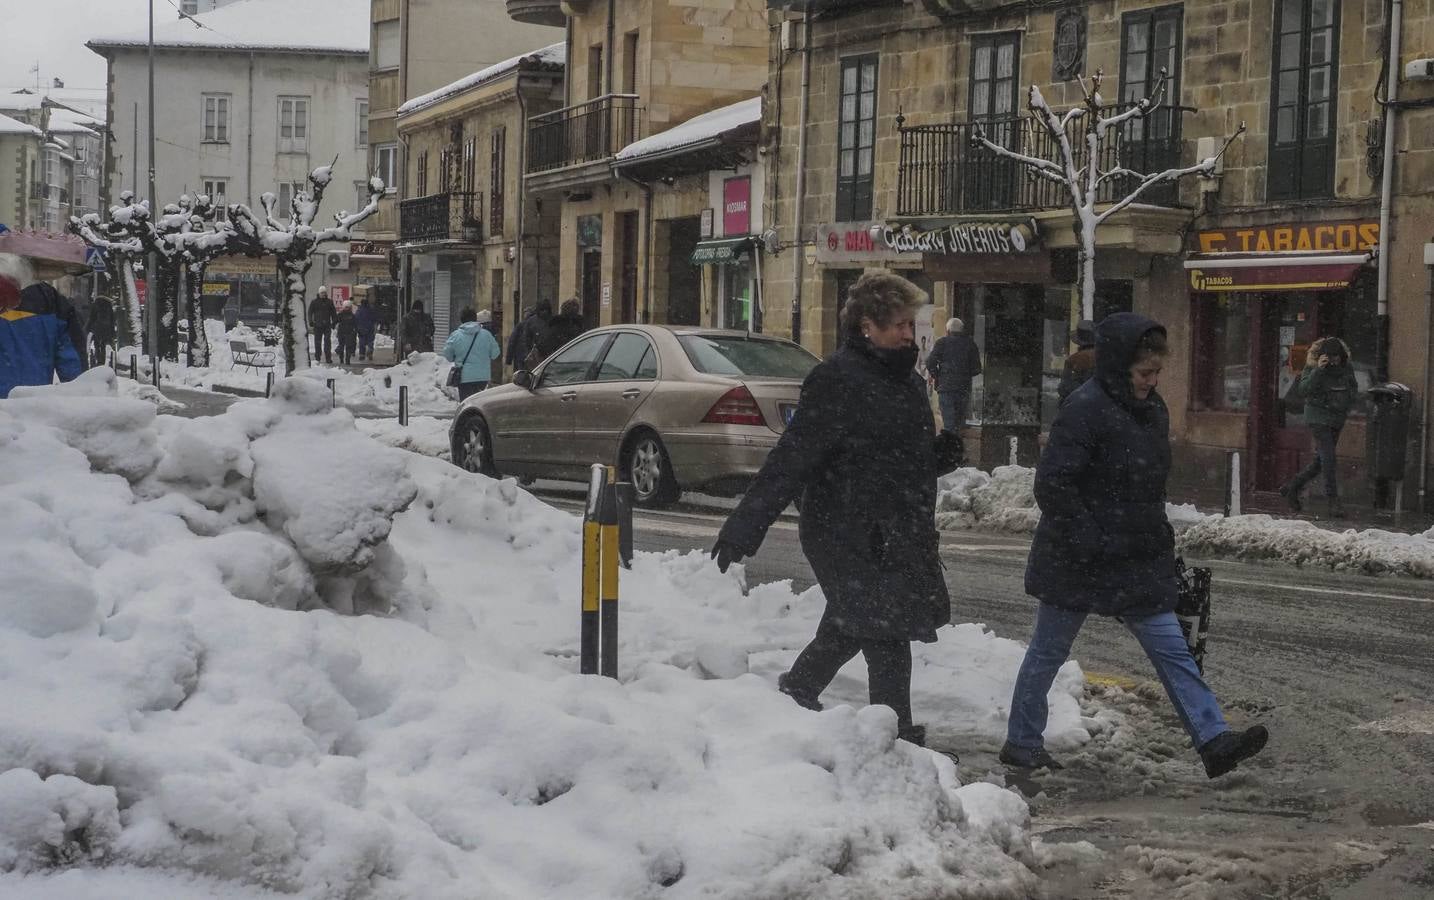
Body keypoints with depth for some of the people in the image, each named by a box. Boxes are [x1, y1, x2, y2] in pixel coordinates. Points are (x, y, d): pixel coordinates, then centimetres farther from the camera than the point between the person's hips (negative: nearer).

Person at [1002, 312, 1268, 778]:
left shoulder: (1152, 410, 8)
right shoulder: (1085, 410, -19)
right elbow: (1052, 484, -22)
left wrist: (1160, 539, 15)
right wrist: (1092, 542, -22)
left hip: (1138, 560, 7)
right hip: (1077, 563, -7)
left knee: (1172, 649, 1)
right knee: (1048, 651, 8)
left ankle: (1214, 739, -2)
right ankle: (1021, 741, 21)